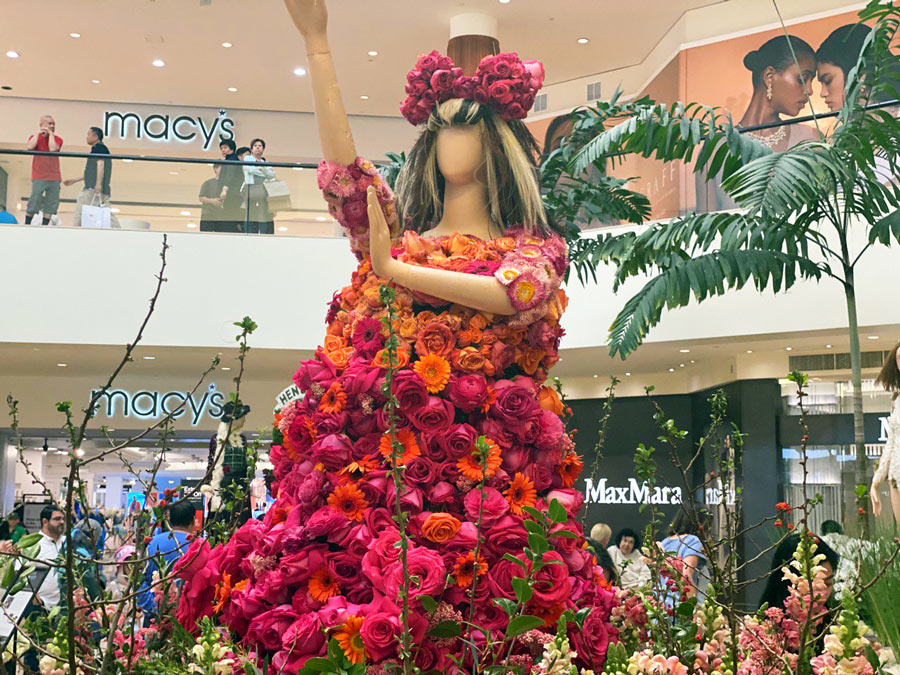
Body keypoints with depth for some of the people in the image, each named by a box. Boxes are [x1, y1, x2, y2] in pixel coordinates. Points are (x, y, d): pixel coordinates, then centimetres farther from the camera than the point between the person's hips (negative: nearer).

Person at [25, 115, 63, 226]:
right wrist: (38, 133, -6)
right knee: (34, 200, -8)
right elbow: (30, 147, -15)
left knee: (51, 204, 1)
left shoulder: (57, 139, 8)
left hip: (54, 177, 2)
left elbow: (53, 149, -13)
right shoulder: (34, 137, 8)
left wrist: (51, 134, -4)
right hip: (39, 177, -2)